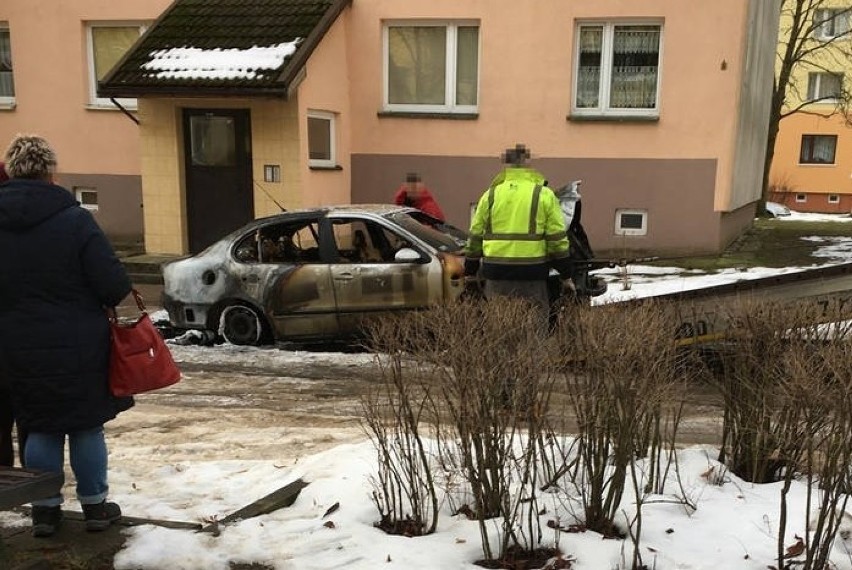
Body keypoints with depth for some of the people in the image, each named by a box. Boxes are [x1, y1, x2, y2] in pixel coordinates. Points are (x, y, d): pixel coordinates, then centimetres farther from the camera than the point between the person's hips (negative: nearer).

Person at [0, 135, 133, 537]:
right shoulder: (73, 218, -15)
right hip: (78, 348, -3)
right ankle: (95, 506, 22)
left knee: (41, 429, 17)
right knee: (87, 427, 11)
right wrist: (124, 297, 3)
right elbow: (112, 282, -18)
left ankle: (45, 509, 23)